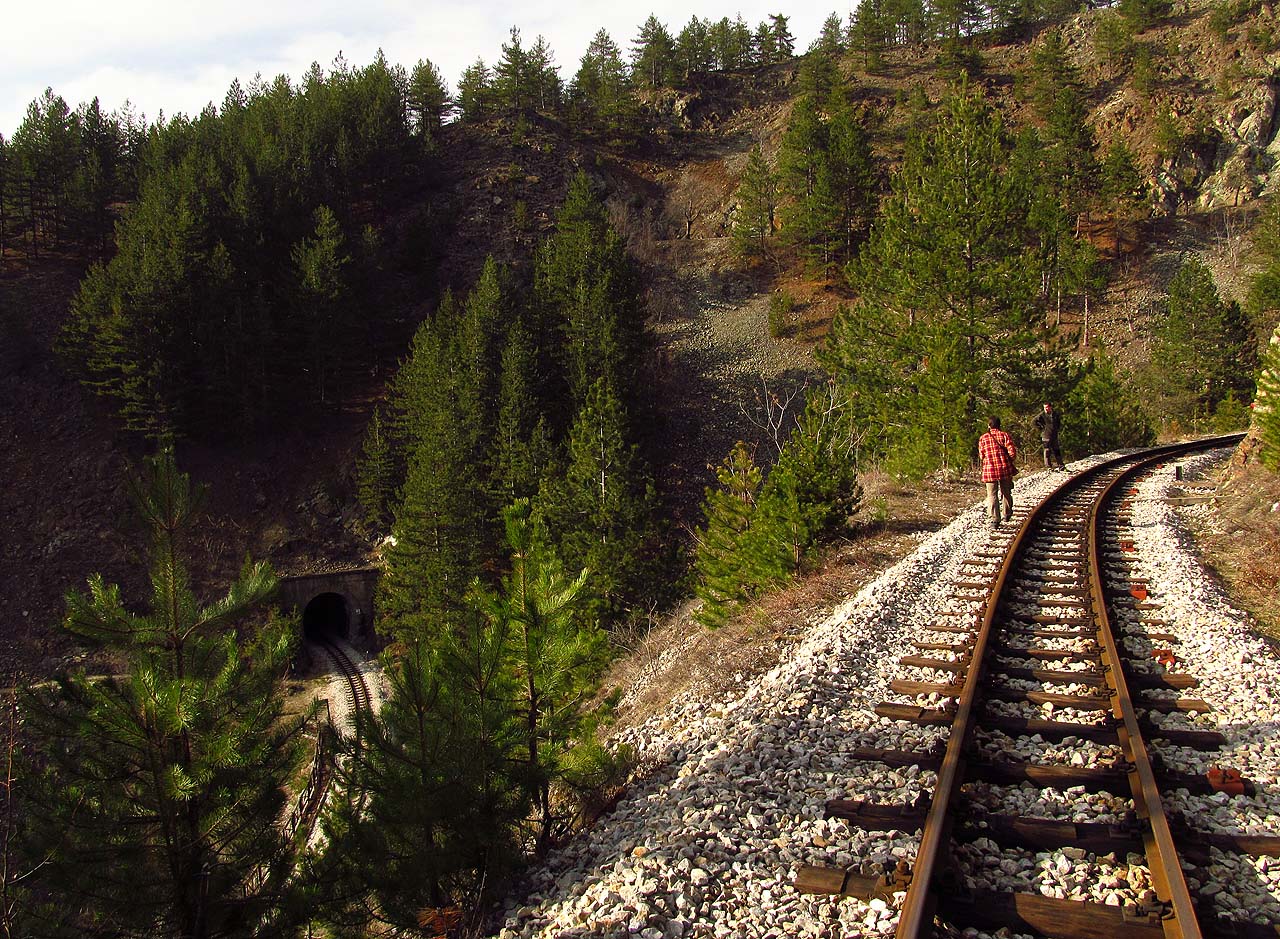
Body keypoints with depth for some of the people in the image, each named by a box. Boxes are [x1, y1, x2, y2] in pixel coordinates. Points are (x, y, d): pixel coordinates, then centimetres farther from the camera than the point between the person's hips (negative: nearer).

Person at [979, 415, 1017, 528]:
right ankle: (1007, 514, 33)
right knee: (1006, 492, 19)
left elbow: (981, 455, 4)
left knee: (992, 495, 1)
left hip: (989, 469, -1)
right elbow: (1012, 452, -9)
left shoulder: (983, 438, 0)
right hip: (1005, 468, 1)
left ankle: (995, 520, -6)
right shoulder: (1005, 435, -2)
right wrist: (1010, 460, 10)